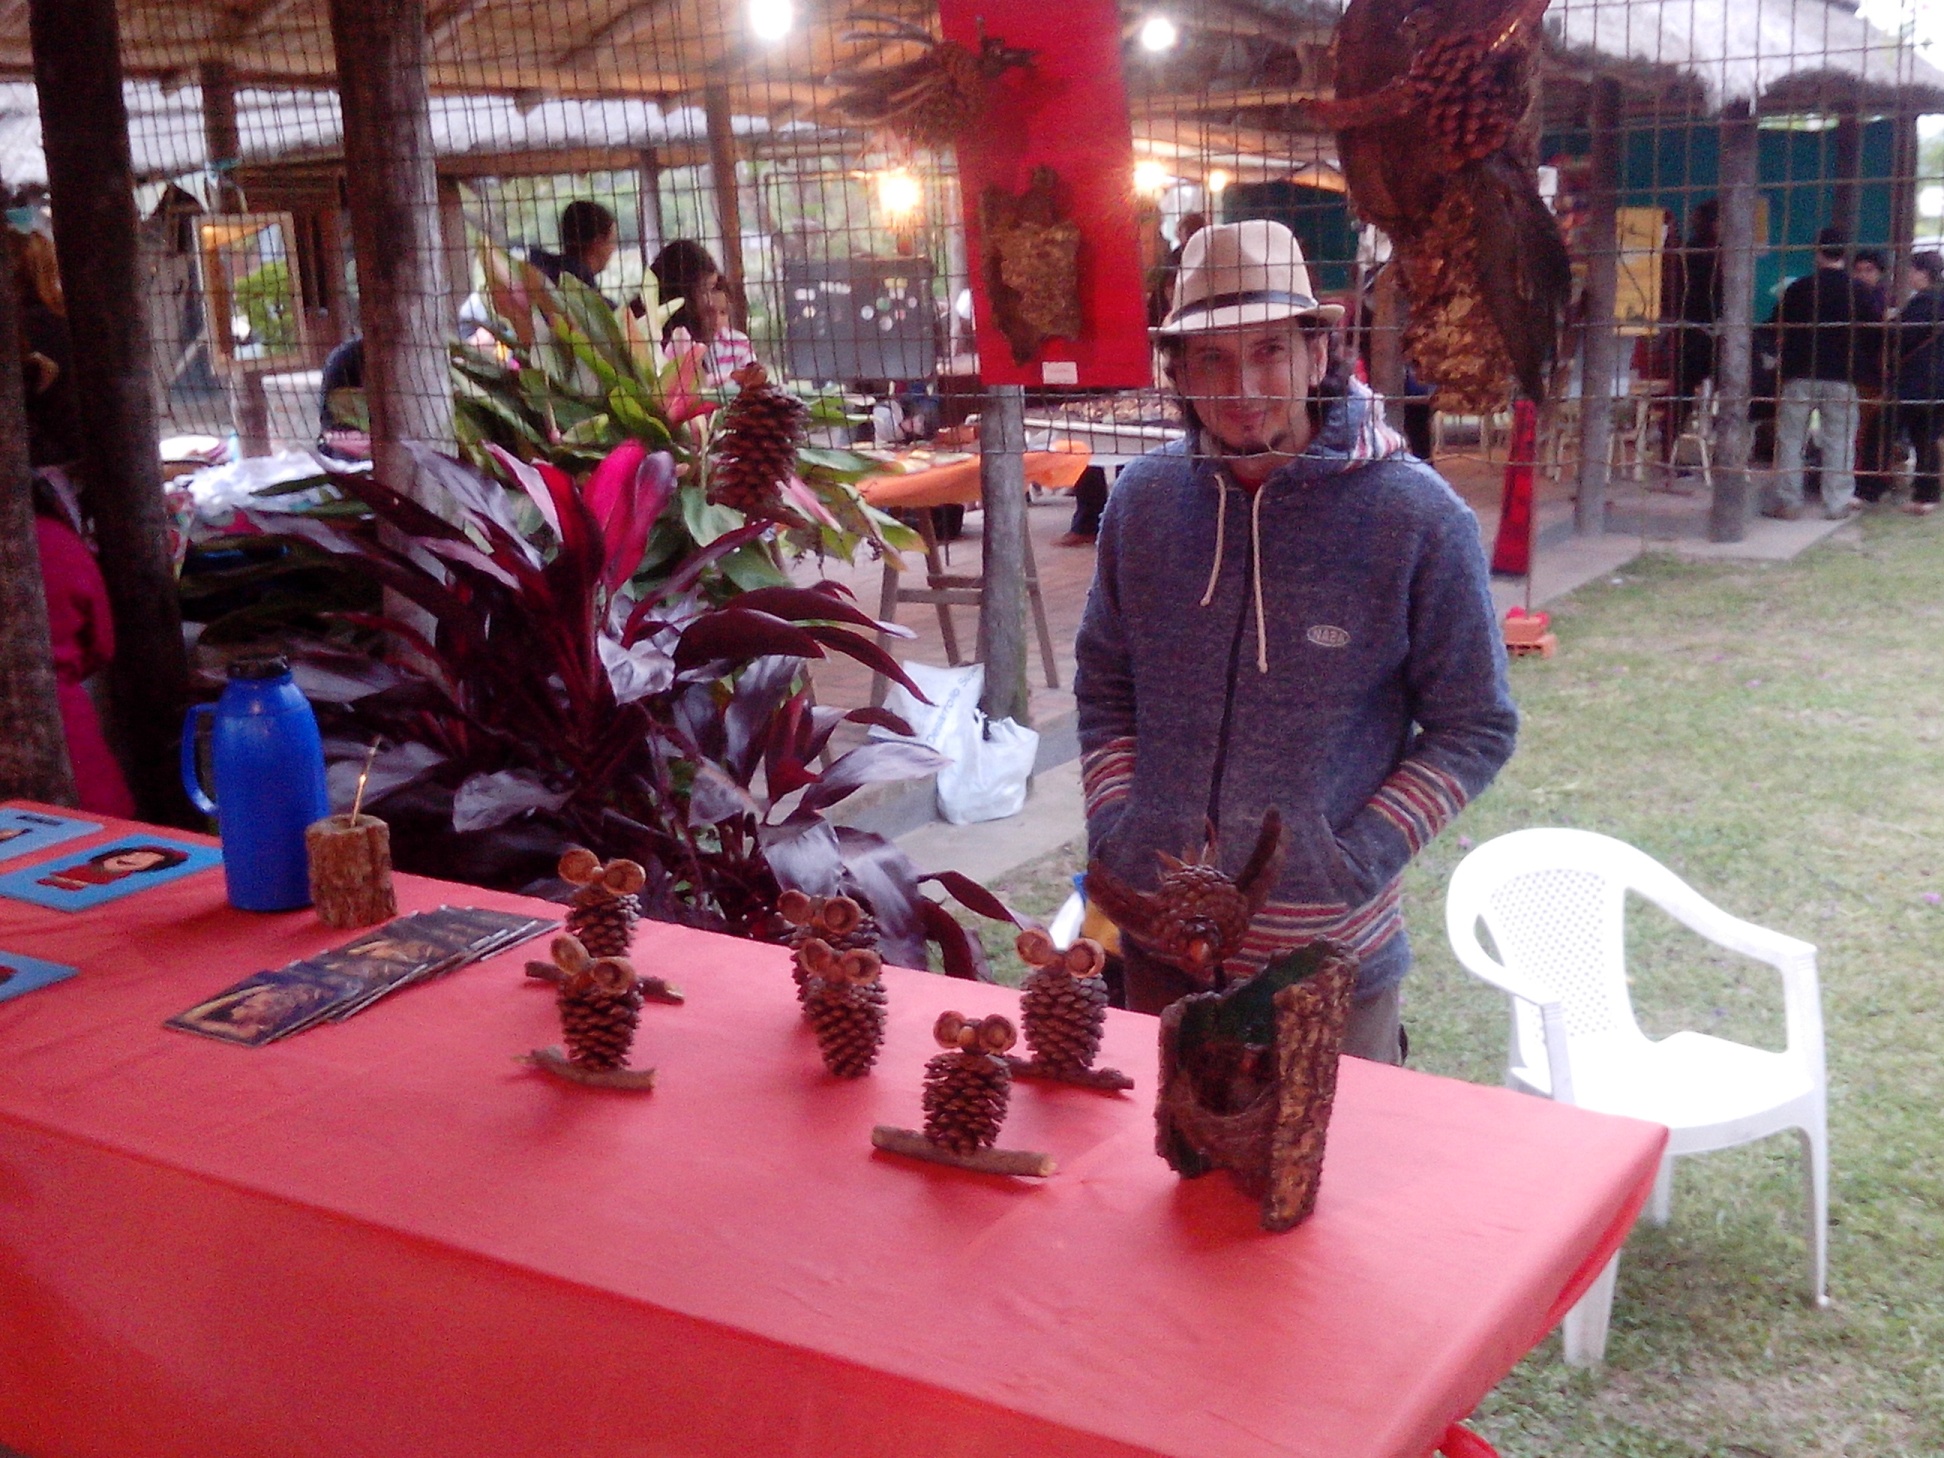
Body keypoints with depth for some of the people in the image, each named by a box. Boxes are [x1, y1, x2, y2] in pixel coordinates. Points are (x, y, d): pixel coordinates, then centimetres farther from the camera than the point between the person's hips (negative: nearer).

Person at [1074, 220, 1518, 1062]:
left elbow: (1475, 729, -6)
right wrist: (1112, 828, -3)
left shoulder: (1418, 517, -13)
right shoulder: (1143, 497, -2)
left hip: (1326, 958, -3)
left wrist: (1359, 859, -15)